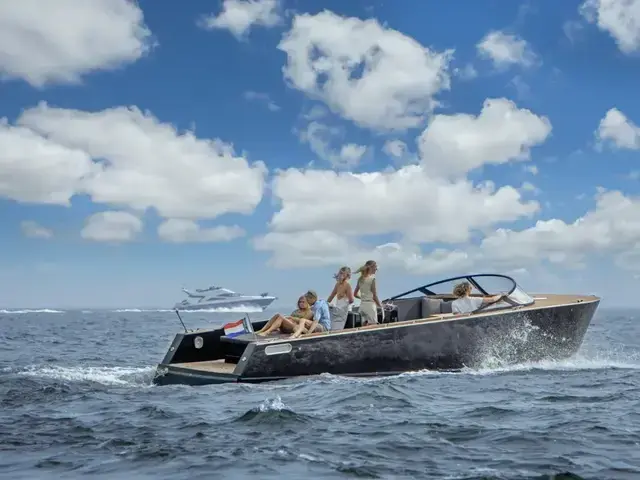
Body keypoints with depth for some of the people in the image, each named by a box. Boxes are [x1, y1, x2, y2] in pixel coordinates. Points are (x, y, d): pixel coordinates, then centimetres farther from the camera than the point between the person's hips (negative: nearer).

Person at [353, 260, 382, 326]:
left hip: (362, 305, 7)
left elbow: (355, 294, 14)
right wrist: (380, 305, 2)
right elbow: (374, 296, -11)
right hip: (370, 305, -7)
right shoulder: (372, 278, -11)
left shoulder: (360, 279, 9)